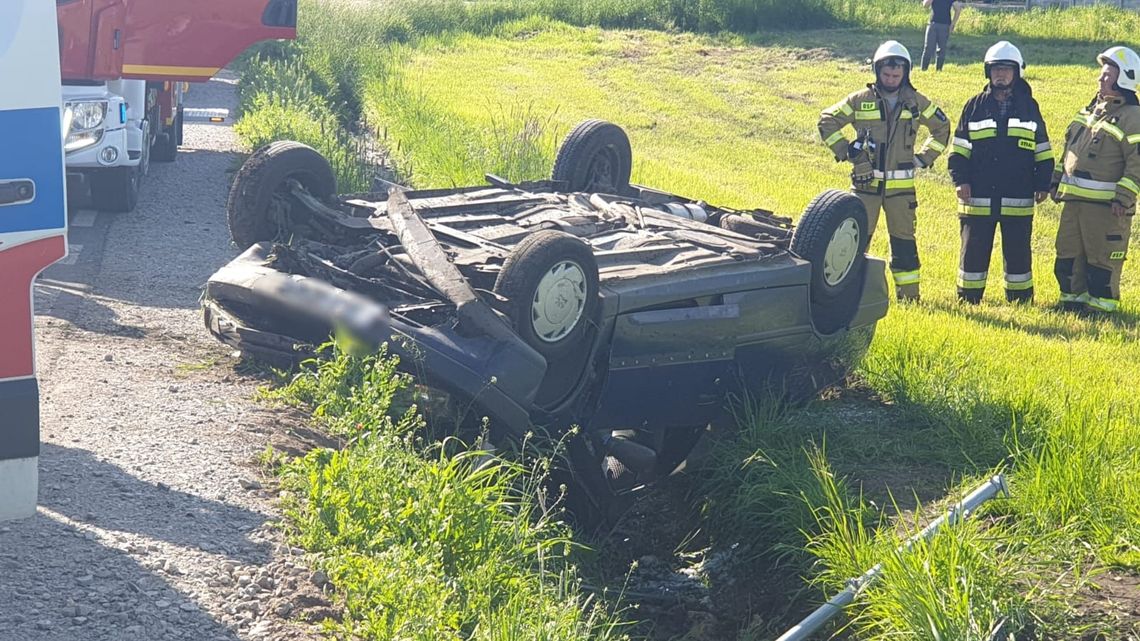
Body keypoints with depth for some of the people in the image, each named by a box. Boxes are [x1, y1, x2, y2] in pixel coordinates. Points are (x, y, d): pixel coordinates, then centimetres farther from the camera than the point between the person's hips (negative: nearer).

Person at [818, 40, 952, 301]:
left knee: (903, 239, 6)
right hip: (866, 181, -1)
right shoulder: (860, 100, -1)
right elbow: (827, 122, 5)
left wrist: (924, 157, 10)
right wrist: (845, 152, -1)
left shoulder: (916, 102, 5)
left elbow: (942, 127, 20)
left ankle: (909, 294, 13)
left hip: (901, 184, 2)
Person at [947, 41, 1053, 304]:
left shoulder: (1029, 106, 8)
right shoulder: (975, 105, 7)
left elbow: (1043, 151, 10)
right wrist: (960, 180, -4)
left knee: (1018, 252, 5)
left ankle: (1021, 300, 15)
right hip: (978, 198, 0)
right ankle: (968, 300, 13)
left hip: (1018, 200, 0)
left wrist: (1043, 184, 4)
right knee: (974, 250, 4)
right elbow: (959, 148, 6)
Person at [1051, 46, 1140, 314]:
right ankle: (1072, 302, 25)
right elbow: (1069, 149, 22)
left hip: (1106, 204, -8)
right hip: (1074, 199, 8)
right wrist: (1057, 181, 18)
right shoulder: (1092, 109, 15)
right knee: (1068, 255, 13)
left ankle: (1101, 307, 7)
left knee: (1102, 261, -1)